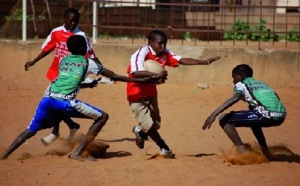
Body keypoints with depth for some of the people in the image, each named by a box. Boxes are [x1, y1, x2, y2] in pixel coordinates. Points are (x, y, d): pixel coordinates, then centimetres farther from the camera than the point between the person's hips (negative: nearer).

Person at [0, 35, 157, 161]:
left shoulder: (63, 60, 26)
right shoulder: (87, 63, 13)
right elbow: (114, 77, 13)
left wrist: (87, 85, 54)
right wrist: (140, 80, 17)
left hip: (47, 98, 6)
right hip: (65, 101, -5)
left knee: (31, 130, 21)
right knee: (102, 117, 6)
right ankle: (78, 153, 2)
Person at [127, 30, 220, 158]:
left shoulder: (164, 54, -5)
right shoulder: (141, 53, -25)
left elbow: (182, 60, -12)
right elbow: (136, 72, -40)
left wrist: (204, 62, -21)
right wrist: (157, 75, -51)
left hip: (151, 93, 7)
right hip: (136, 95, -7)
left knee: (156, 124, 13)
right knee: (148, 125, -11)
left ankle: (140, 131, 46)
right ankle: (164, 148, 10)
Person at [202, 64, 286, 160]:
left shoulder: (240, 84, 12)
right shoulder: (261, 83, 32)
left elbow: (235, 98, -9)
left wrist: (214, 114, -16)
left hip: (267, 115, -8)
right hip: (281, 116, 8)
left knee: (224, 119, 2)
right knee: (253, 117, 40)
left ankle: (243, 152, -4)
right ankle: (265, 151, 34)